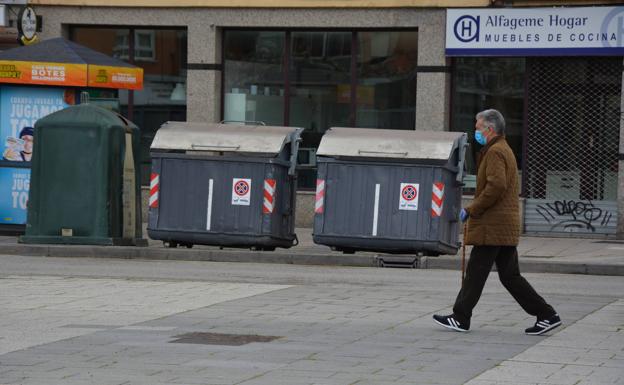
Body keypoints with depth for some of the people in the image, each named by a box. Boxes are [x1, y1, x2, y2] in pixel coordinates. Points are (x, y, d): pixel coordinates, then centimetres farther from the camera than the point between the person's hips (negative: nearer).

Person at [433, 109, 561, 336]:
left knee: (476, 272, -3)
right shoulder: (504, 150, 21)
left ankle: (460, 318, 3)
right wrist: (474, 209, 19)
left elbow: (496, 185, -24)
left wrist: (471, 210, -17)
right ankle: (546, 315, 6)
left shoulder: (496, 152, -12)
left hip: (492, 226, -10)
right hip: (507, 226, 10)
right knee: (510, 276, 9)